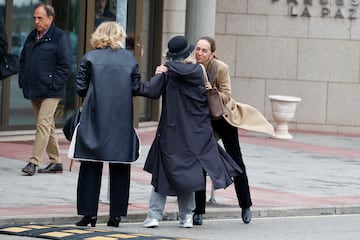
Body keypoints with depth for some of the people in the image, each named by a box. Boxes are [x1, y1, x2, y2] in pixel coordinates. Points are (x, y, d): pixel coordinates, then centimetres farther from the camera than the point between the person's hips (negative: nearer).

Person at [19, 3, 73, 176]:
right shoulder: (32, 37, 14)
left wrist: (53, 85, -16)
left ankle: (34, 162, -15)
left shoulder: (59, 38, -8)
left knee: (43, 125, -12)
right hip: (33, 91, 7)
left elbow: (66, 65, -12)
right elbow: (23, 60, 22)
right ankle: (55, 161, 18)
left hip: (50, 92, -7)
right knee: (47, 126, 12)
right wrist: (23, 82, 12)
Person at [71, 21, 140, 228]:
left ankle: (89, 213, 0)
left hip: (95, 119, -1)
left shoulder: (90, 58, -1)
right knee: (120, 168, 7)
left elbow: (80, 88, -3)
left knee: (91, 166, 3)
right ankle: (116, 214, 8)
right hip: (123, 121, 2)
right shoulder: (130, 59, 4)